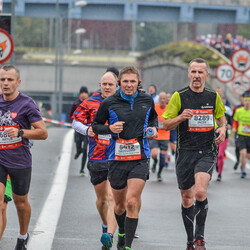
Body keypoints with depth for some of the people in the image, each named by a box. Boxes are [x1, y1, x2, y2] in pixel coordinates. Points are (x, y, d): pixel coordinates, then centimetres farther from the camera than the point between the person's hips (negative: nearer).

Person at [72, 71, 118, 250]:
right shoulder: (91, 103, 4)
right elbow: (76, 121, 9)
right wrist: (87, 130, -10)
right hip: (96, 158, 3)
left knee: (112, 198, -17)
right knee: (101, 198, 16)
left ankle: (109, 235, -26)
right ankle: (106, 226, 40)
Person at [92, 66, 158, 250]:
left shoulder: (147, 100, 5)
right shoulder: (109, 103, -2)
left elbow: (153, 117, 25)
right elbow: (96, 125, 7)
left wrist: (154, 128, 4)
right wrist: (109, 128, -12)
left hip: (140, 158, -1)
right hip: (117, 158, 1)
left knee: (132, 202, -16)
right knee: (120, 205, 13)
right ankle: (122, 233, 43)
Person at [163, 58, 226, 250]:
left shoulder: (214, 97, 6)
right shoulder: (179, 97, 0)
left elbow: (221, 117, 23)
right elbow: (166, 125, 3)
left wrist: (223, 128, 1)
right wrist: (181, 117, -17)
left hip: (207, 152, 0)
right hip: (185, 153, 0)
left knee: (200, 192, -22)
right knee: (187, 199, 6)